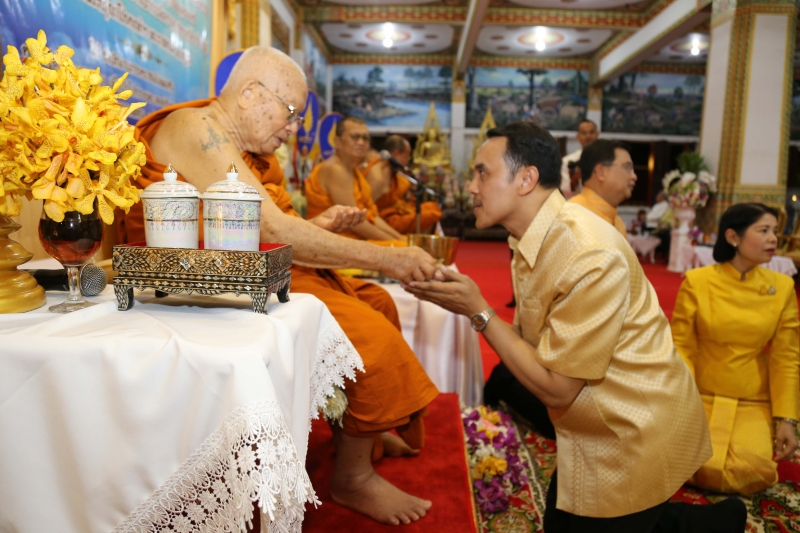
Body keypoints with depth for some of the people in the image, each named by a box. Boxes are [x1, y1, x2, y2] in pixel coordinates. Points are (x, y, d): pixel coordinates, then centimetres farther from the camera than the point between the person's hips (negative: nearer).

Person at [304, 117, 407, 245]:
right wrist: (392, 240, -11)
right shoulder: (334, 170, -13)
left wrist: (399, 238, 1)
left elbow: (372, 216, 12)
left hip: (360, 238, 9)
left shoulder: (353, 171, 16)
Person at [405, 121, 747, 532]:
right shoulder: (535, 237, -2)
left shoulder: (588, 256, -30)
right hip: (603, 425, 9)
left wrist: (479, 312, -23)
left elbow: (555, 387, -25)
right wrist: (462, 303, -12)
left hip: (636, 433, -9)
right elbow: (531, 344, -2)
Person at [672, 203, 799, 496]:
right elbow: (681, 347, -7)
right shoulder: (696, 282, -10)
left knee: (754, 470, -20)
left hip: (754, 403, 2)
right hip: (703, 398, -2)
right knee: (706, 469, -20)